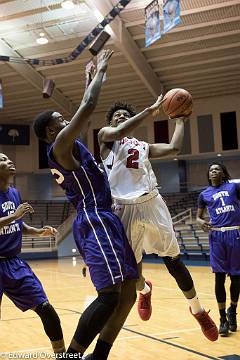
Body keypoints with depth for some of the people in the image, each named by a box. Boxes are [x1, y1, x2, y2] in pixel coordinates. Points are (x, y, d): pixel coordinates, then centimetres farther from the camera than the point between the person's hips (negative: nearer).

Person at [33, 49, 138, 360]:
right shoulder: (60, 146, -6)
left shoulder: (67, 149, 21)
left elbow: (84, 114, 34)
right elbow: (88, 106, -11)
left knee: (127, 294, 8)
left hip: (103, 221, 10)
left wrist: (90, 78, 38)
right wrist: (100, 70, 3)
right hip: (95, 222, -10)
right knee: (110, 295, -16)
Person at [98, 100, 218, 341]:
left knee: (173, 260, 3)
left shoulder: (143, 146, 22)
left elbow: (173, 148, 7)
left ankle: (197, 309, 20)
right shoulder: (105, 136, 11)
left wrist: (180, 120, 18)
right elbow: (118, 133, -13)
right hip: (125, 208, -2)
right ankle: (144, 290, 43)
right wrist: (150, 110, -10)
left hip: (151, 204, 2)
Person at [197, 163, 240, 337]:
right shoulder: (204, 194, 12)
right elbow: (198, 216, 17)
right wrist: (201, 222, -6)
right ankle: (223, 319, 8)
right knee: (219, 277, -2)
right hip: (217, 235, 1)